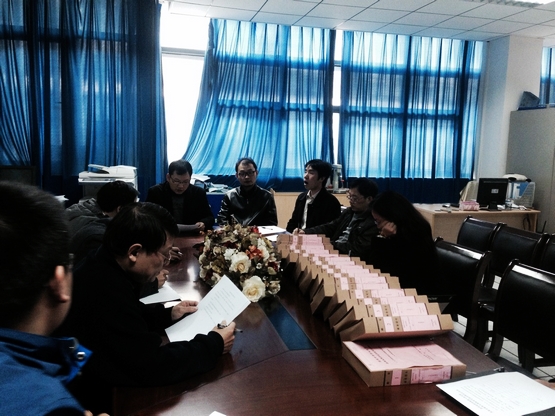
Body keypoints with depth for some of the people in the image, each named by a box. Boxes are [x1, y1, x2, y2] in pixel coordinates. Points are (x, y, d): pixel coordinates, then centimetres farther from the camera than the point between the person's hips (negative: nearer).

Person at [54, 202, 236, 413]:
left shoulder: (103, 266, -6)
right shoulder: (106, 289, -35)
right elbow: (153, 365, -30)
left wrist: (168, 314, 5)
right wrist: (213, 344, -19)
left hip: (97, 379, 8)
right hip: (100, 398, -8)